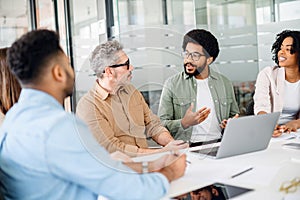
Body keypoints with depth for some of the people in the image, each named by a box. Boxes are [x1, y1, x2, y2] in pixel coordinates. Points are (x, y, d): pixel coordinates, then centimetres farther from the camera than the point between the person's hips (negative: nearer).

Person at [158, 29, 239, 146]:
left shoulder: (225, 83, 14)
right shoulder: (172, 84, 3)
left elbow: (234, 114, 28)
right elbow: (161, 124, 0)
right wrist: (184, 123, -18)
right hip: (186, 148, -3)